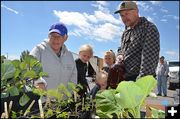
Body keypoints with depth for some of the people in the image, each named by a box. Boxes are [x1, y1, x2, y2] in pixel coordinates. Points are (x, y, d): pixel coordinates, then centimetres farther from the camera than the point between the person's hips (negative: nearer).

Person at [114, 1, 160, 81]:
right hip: (124, 79, 8)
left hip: (139, 79, -7)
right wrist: (120, 55, 3)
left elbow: (149, 57, -19)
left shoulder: (149, 28, -8)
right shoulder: (126, 32, 16)